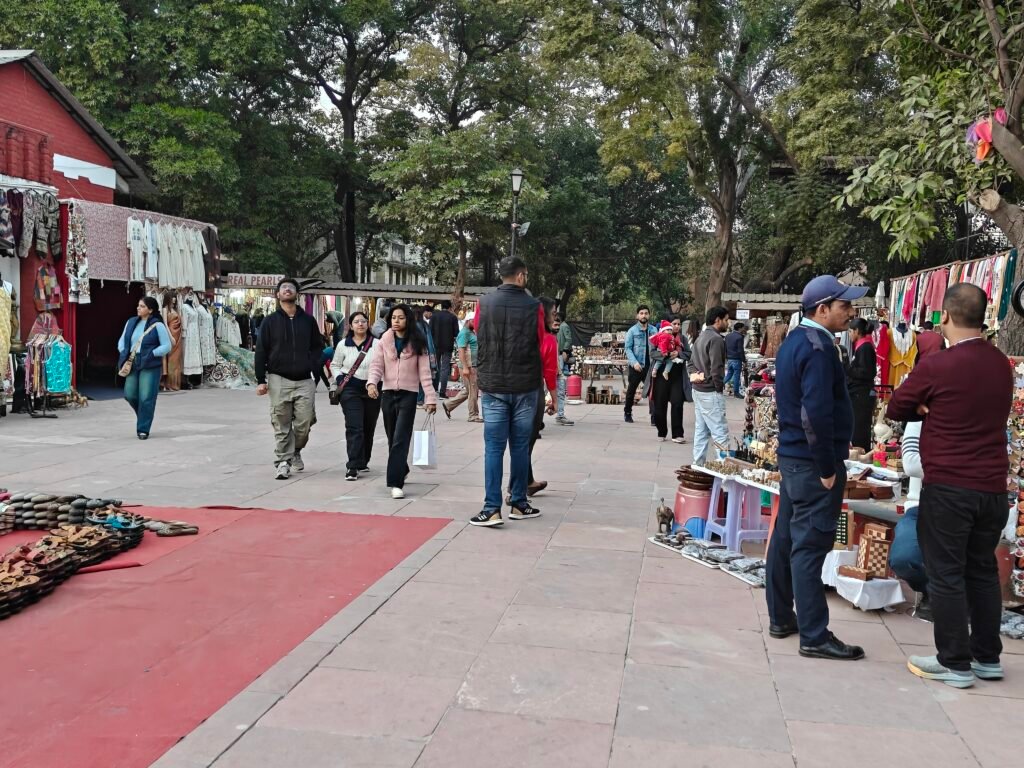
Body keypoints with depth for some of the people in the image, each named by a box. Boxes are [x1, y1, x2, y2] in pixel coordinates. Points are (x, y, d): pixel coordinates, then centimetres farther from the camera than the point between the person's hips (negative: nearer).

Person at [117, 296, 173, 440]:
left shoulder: (157, 325, -6)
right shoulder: (131, 322, 11)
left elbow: (167, 346, -7)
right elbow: (122, 340, 20)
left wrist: (152, 354, -16)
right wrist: (123, 353, 2)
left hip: (150, 366, -5)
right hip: (132, 364, 6)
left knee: (146, 398, -5)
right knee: (129, 394, 4)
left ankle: (143, 429, 5)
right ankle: (144, 416, 31)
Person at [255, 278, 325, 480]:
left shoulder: (308, 320, 9)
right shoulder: (270, 321, 5)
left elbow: (317, 348, 11)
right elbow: (261, 351, 4)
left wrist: (316, 375, 3)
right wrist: (261, 380, -2)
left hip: (304, 380, 1)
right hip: (279, 380, -1)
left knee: (304, 422, -2)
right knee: (281, 425, -1)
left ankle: (295, 452, 25)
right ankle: (283, 462, 9)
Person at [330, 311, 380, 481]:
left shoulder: (376, 344, 1)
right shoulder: (343, 344, 5)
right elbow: (335, 365, 16)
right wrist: (339, 378, -3)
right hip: (351, 390, -1)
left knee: (369, 428, 11)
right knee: (354, 428, -10)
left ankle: (363, 462, 28)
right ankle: (353, 466, -11)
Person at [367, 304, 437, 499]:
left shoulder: (417, 343, -2)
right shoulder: (385, 340, 4)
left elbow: (424, 372, -4)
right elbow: (377, 365, -1)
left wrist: (430, 397, -9)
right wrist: (372, 382, -21)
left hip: (408, 395, -3)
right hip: (388, 393, 3)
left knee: (400, 439, -11)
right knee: (392, 439, 13)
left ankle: (396, 483, -13)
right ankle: (401, 471, 36)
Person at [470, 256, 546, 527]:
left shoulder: (484, 304, -2)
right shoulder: (533, 306, -5)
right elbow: (541, 345, 1)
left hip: (493, 385, 1)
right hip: (525, 386, 0)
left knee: (494, 448, 2)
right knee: (520, 447, 10)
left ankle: (492, 509, -2)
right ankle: (518, 504, 18)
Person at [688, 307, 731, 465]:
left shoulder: (701, 337, 15)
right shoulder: (716, 339, -15)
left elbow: (691, 363, 20)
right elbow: (716, 368, -20)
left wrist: (696, 374, 3)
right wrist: (720, 388, -8)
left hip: (698, 390, 10)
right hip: (711, 392, -10)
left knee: (701, 431, 13)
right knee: (720, 433, -9)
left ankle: (698, 464, 17)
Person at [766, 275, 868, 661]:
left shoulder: (793, 341, 13)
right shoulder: (818, 347, -17)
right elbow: (817, 414, -24)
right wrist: (827, 467, -19)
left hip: (791, 455, 10)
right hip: (813, 462, -10)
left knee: (786, 538, 14)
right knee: (809, 546, -5)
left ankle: (781, 618, 25)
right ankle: (814, 636, 1)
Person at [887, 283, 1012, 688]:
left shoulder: (935, 366, -15)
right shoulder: (1002, 365, 5)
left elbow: (895, 409, -3)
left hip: (948, 487, -6)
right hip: (993, 486, 6)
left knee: (946, 574, 3)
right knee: (983, 571, 17)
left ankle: (955, 663, 9)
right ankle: (987, 657, 26)